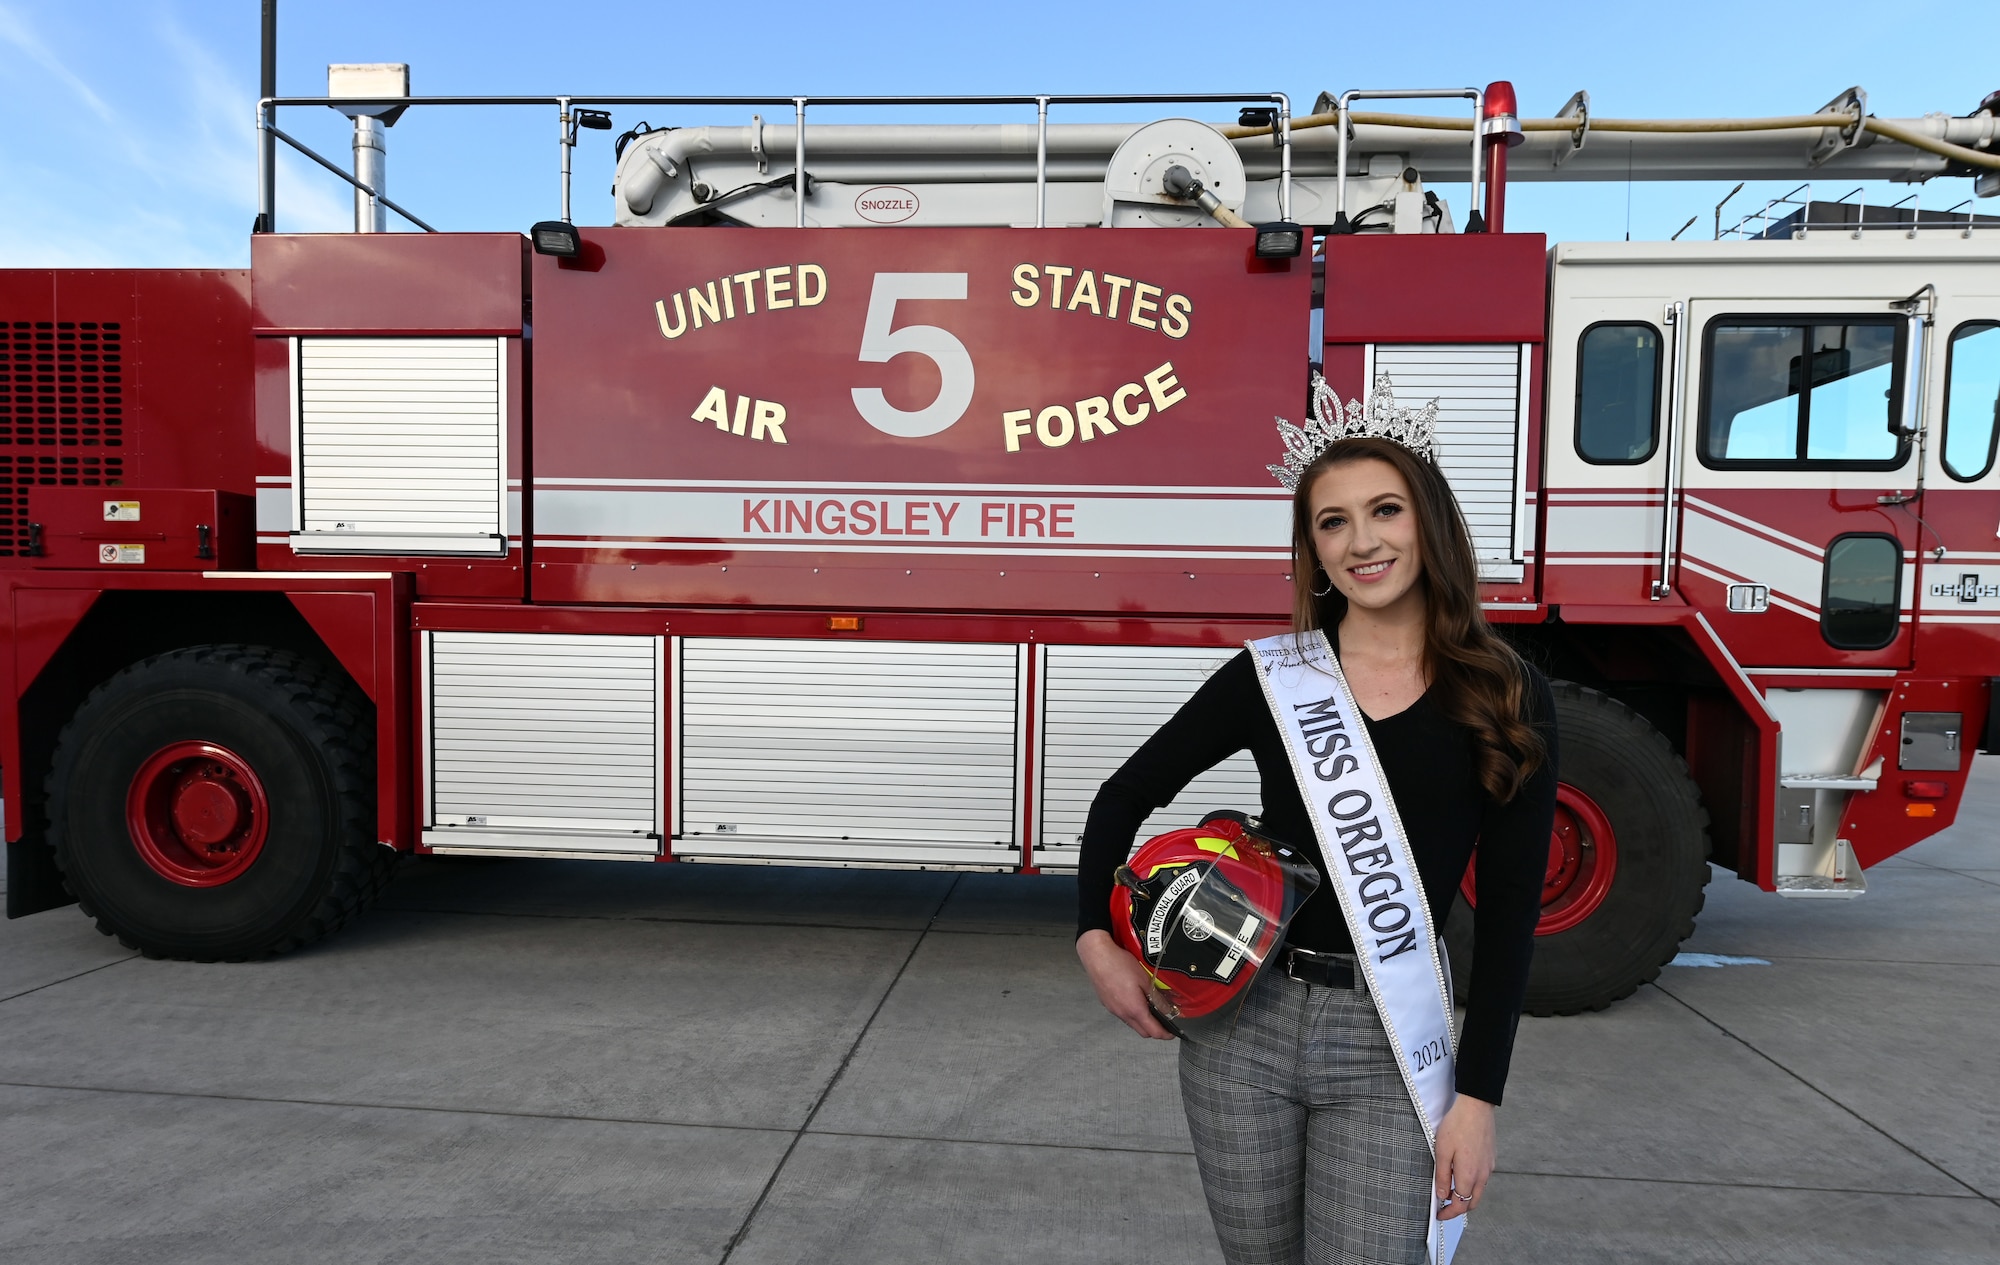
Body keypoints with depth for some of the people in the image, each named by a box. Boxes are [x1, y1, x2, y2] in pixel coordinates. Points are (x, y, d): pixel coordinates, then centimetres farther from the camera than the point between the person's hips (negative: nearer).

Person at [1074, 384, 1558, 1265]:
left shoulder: (1505, 701, -3)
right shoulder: (1270, 675, -2)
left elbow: (1508, 916, -1)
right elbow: (1124, 799, 7)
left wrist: (1479, 1096, -3)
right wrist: (1097, 944, -3)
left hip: (1388, 1048, -1)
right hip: (1242, 1023, 2)